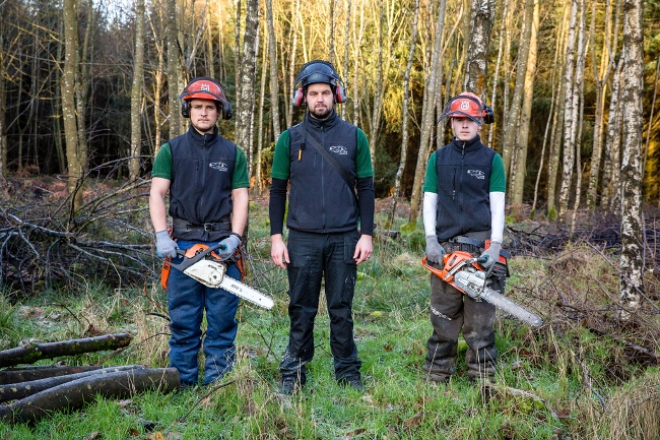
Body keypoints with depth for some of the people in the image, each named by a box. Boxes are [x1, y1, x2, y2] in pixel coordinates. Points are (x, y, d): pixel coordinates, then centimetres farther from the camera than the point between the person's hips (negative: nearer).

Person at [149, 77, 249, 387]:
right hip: (183, 244, 0)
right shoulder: (171, 150, 9)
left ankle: (217, 385, 10)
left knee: (222, 319, 2)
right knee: (183, 320, 3)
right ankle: (183, 385, 11)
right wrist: (161, 236, -13)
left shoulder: (233, 153, 12)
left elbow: (240, 198, 6)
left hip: (222, 245, 1)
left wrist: (235, 237, -9)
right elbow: (157, 193, 1)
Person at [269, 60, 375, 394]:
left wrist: (366, 235, -2)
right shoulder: (290, 139, 4)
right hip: (302, 240, 0)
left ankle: (348, 372, 20)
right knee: (301, 310, 6)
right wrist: (276, 237, -1)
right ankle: (293, 374, 16)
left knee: (342, 310, 9)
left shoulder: (354, 137, 4)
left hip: (344, 239, 0)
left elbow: (365, 188, 5)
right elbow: (277, 190, 5)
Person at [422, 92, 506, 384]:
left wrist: (495, 245, -9)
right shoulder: (438, 159, 12)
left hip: (481, 247, -1)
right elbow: (429, 202, 9)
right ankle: (436, 380, 13)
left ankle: (483, 382, 6)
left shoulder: (492, 160, 7)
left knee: (480, 319, 0)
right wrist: (431, 240, -4)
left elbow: (498, 206, 2)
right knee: (443, 317, 6)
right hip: (446, 247, 2)